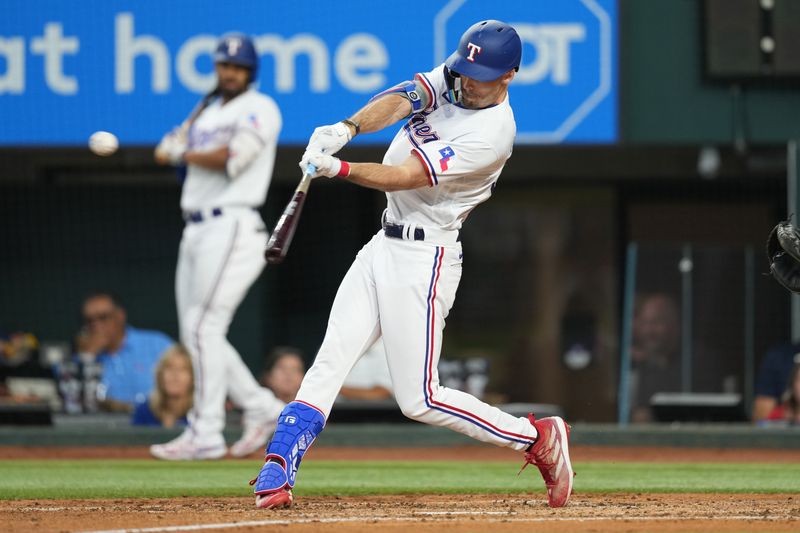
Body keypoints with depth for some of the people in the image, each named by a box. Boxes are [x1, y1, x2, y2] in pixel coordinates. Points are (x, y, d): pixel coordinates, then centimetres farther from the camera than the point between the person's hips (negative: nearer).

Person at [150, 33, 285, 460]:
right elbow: (165, 151, 13)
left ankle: (205, 432, -13)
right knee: (196, 333, 7)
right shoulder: (207, 113, 22)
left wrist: (188, 154, -1)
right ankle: (259, 406, 16)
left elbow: (232, 159, -17)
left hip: (232, 228, -9)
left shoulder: (259, 109, -3)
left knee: (203, 328, -14)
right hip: (195, 229, 9)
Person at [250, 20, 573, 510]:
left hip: (423, 258, -8)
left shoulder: (492, 134, -20)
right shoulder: (451, 78, 3)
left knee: (418, 400, -6)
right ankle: (276, 475, -9)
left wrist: (338, 168, -32)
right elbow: (400, 100, -14)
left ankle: (538, 437, 8)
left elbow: (404, 177, -24)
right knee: (330, 361, -3)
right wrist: (348, 128, -32)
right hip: (383, 246, 8)